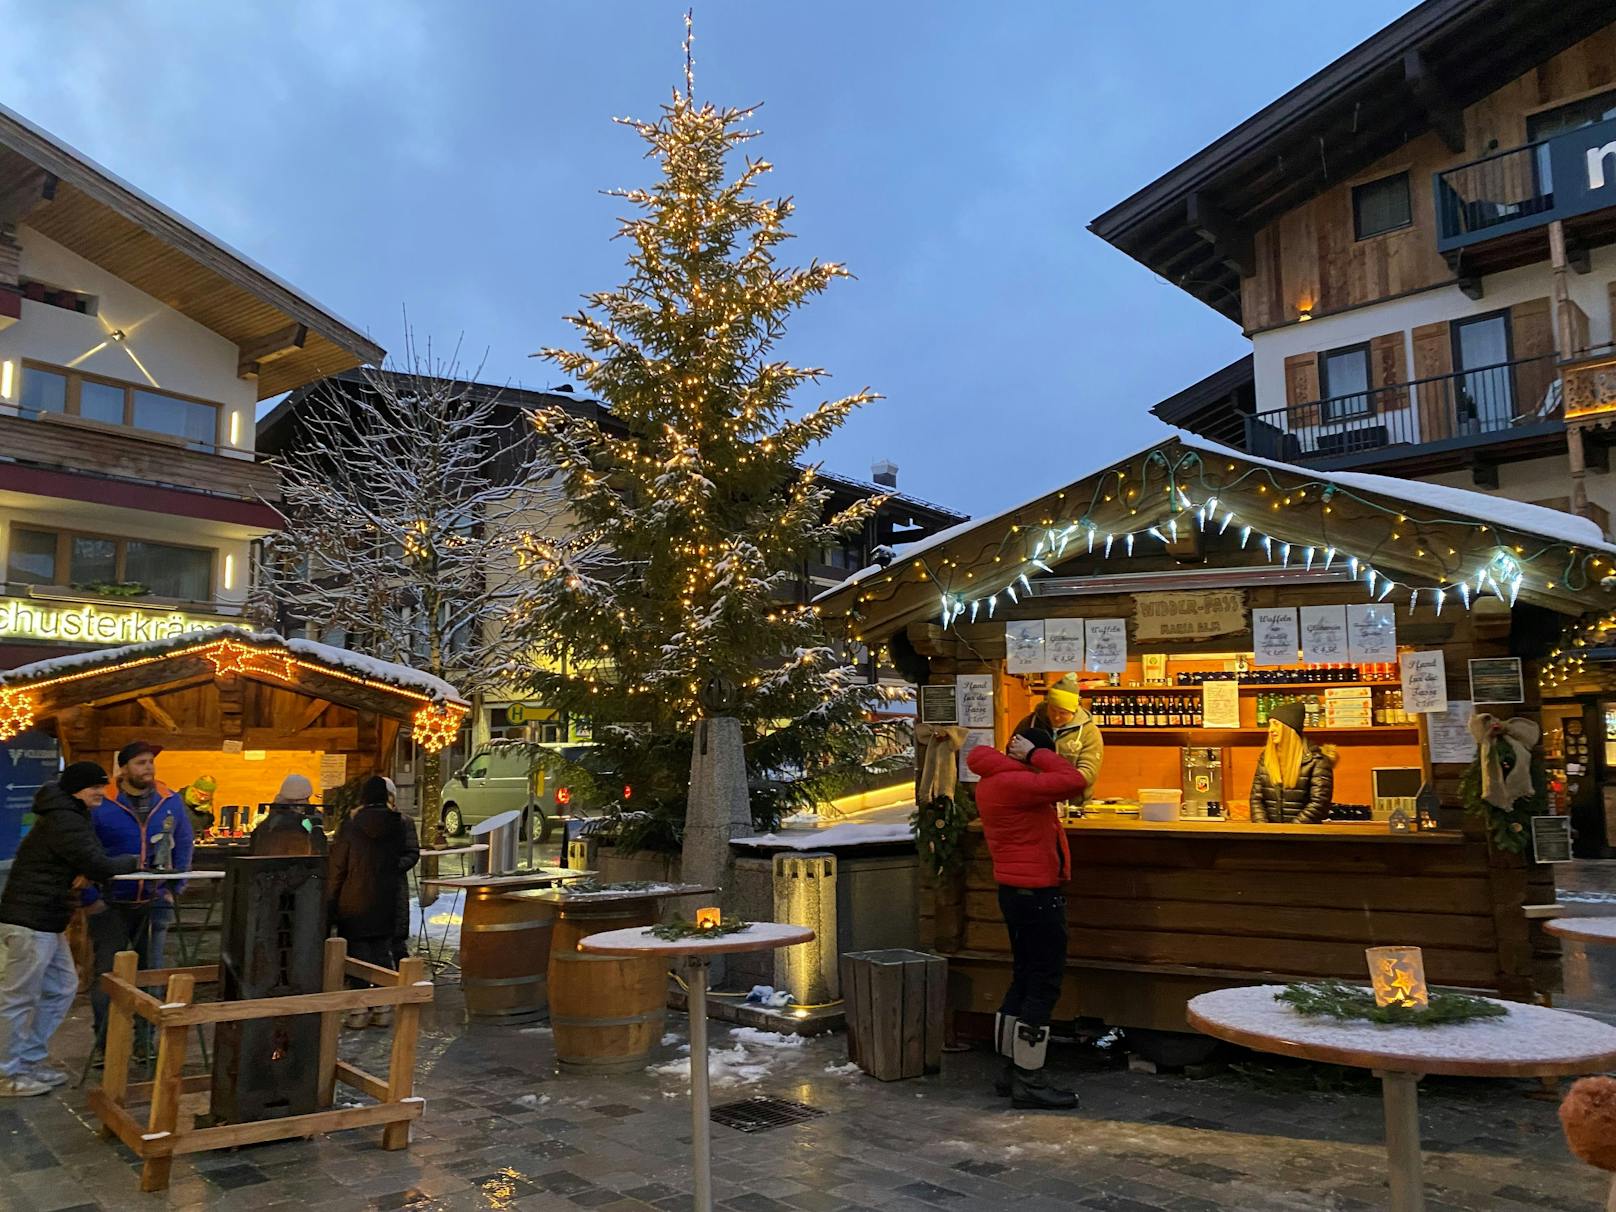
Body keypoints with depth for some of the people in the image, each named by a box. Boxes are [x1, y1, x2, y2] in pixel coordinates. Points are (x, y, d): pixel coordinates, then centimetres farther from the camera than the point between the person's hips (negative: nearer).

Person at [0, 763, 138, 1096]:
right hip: (30, 922, -10)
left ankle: (30, 1061, 25)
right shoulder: (64, 822, -18)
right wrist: (132, 861, -5)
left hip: (47, 922, 10)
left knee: (61, 988, 15)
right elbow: (98, 866, -22)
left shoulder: (64, 816, 15)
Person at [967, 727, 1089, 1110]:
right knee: (1044, 984, -4)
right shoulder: (1013, 783, -21)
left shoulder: (992, 782, 11)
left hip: (1016, 889, 11)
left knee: (1025, 979, 17)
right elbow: (1074, 781, -24)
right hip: (1036, 892, -11)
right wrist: (1036, 754, -16)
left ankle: (1012, 1070, 25)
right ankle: (1029, 1082, 1)